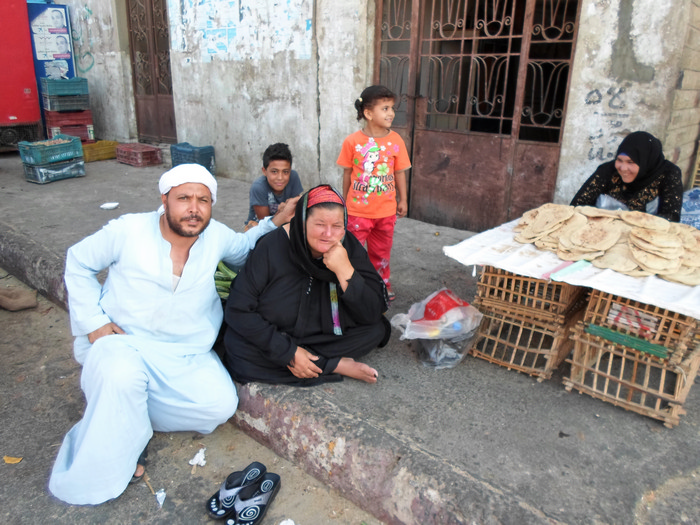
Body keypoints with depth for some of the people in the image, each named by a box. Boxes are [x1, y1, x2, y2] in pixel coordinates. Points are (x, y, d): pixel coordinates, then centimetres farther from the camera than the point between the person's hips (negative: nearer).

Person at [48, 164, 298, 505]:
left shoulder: (216, 236, -4)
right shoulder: (128, 230, -12)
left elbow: (246, 249, 17)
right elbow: (78, 262, 2)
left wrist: (274, 223, -2)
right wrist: (93, 321, -7)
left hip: (187, 353, 4)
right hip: (122, 340, -3)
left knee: (221, 403, -17)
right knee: (121, 377, -37)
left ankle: (121, 409, 0)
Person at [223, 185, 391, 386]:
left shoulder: (350, 247, -13)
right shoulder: (273, 247, -20)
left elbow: (373, 314, -17)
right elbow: (238, 310, -19)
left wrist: (344, 270, -31)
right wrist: (289, 352, -23)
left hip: (326, 336, 1)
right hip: (276, 337, -1)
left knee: (377, 329, -17)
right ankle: (337, 366, -18)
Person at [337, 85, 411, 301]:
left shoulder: (396, 141, -5)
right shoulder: (352, 141, -10)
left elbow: (400, 172, 3)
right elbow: (347, 172, -1)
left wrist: (403, 200, 6)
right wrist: (344, 200, 6)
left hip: (386, 210, 2)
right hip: (358, 209, -2)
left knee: (381, 251, 18)